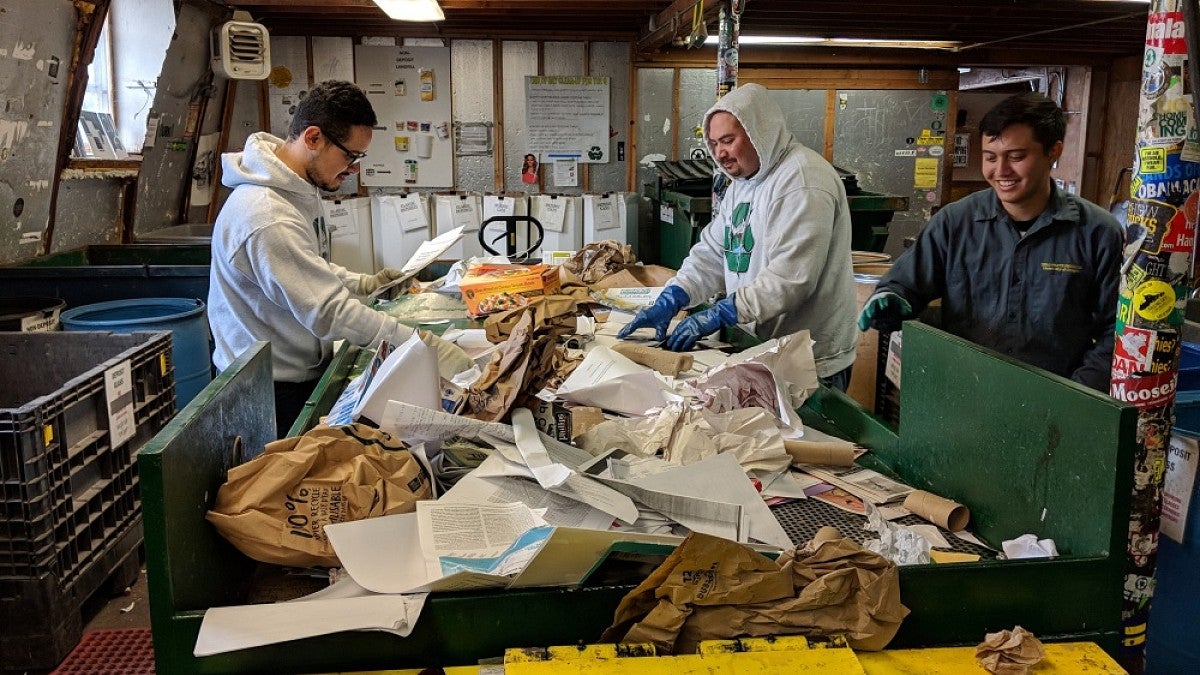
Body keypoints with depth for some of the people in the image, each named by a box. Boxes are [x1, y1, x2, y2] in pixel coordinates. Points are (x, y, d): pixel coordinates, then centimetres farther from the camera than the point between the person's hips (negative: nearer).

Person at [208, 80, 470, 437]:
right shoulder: (269, 219, -31)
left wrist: (363, 283, 4)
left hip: (302, 373, 9)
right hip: (274, 391, -9)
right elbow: (330, 312, -32)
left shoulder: (297, 188, 2)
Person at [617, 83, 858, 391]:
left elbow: (791, 276, -27)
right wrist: (668, 302, -7)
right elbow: (712, 253, 8)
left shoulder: (802, 181, -19)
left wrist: (718, 314, -27)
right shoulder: (741, 183, 12)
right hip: (762, 353, 8)